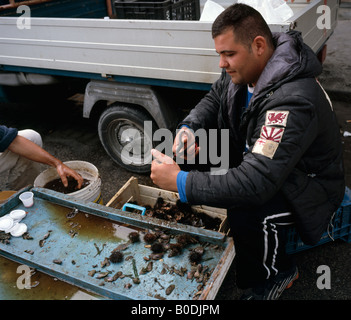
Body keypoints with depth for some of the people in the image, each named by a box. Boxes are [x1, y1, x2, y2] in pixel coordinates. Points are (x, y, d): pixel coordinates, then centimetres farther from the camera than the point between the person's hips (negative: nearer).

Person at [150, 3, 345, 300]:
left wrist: (181, 182, -38)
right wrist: (188, 128, -17)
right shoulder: (244, 69, -10)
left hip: (307, 186, -8)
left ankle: (278, 273, -1)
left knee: (247, 209, -36)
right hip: (263, 161, 8)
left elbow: (256, 184, -43)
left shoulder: (292, 102, -38)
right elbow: (214, 99, 6)